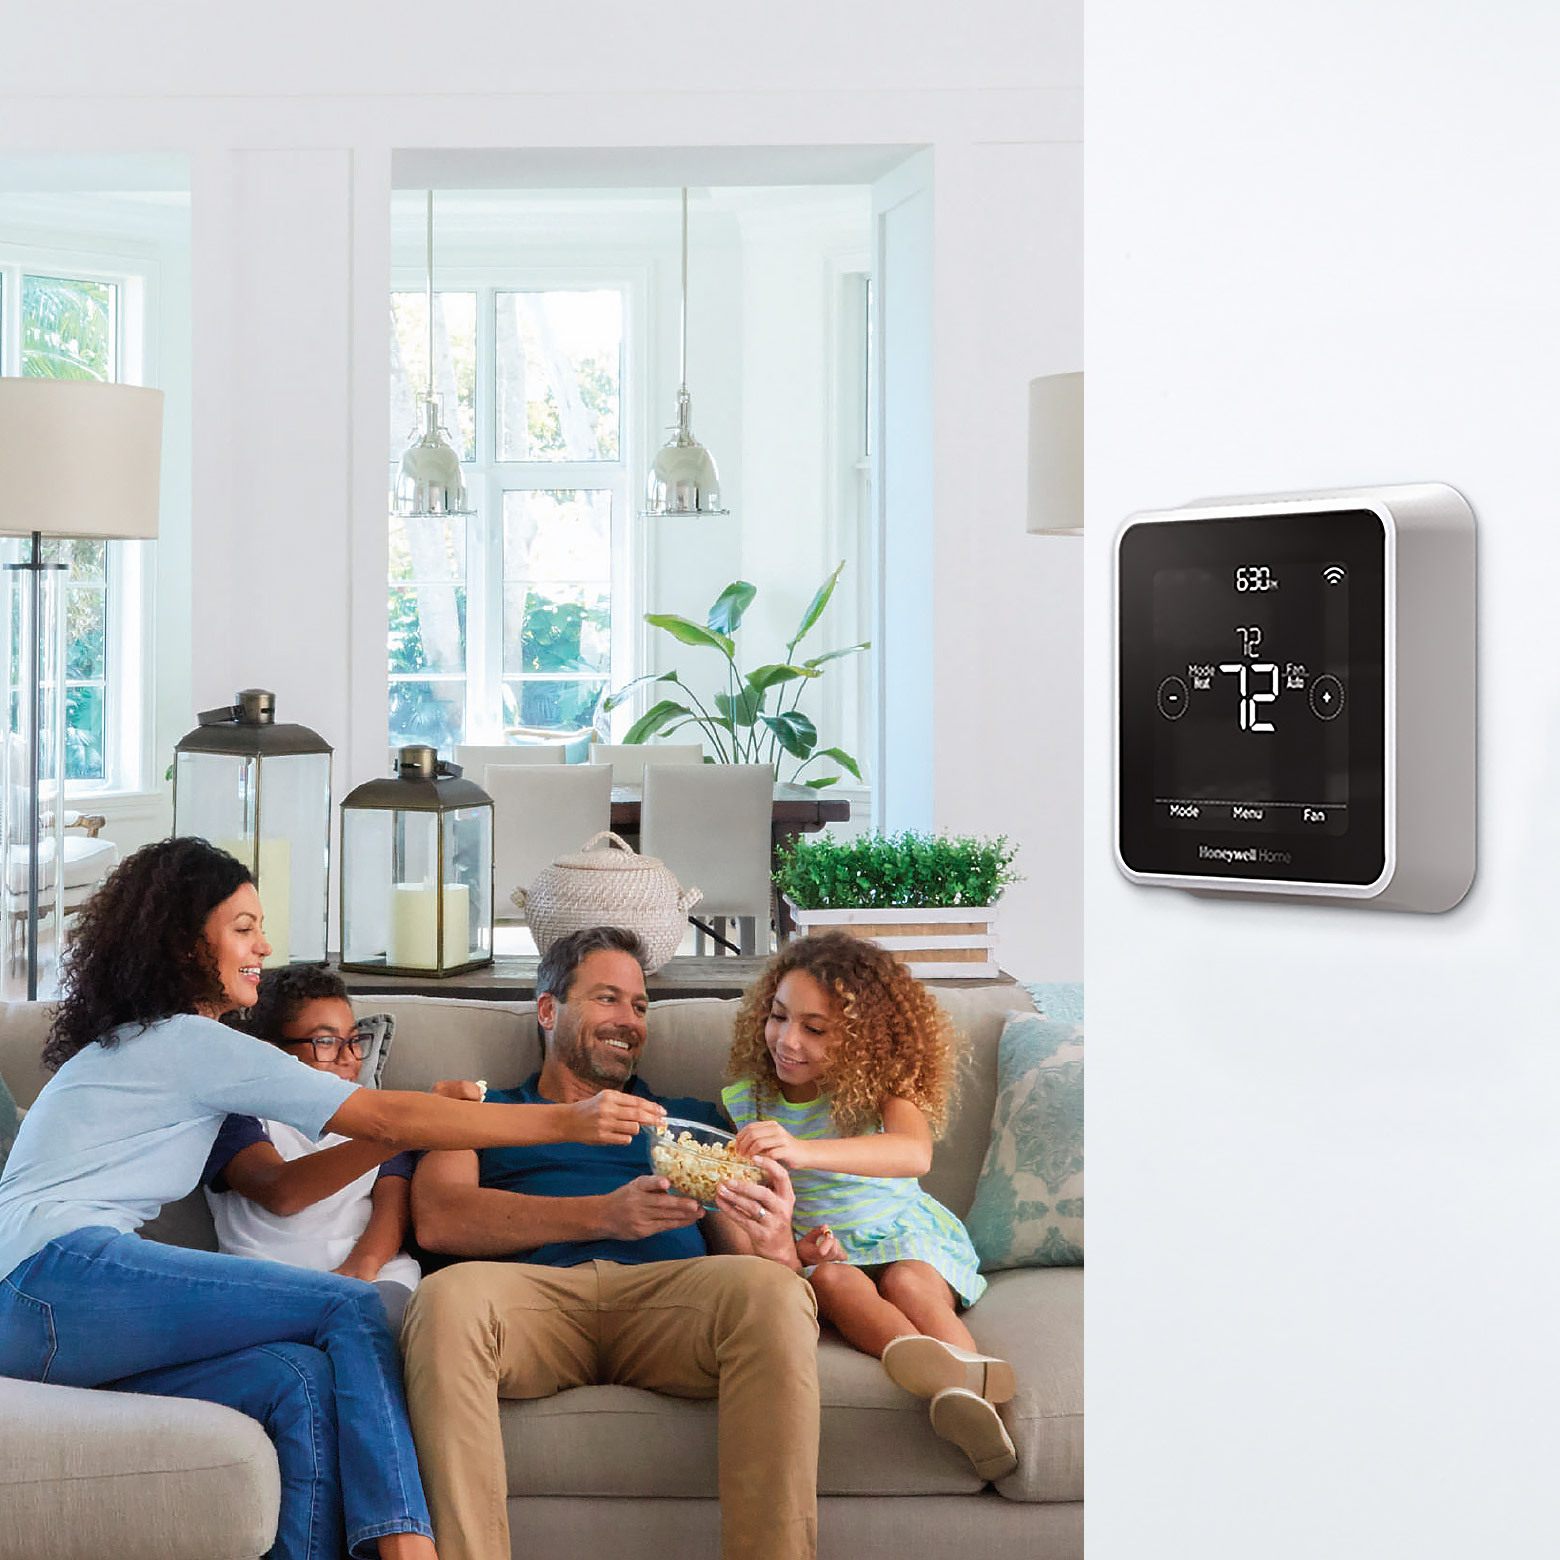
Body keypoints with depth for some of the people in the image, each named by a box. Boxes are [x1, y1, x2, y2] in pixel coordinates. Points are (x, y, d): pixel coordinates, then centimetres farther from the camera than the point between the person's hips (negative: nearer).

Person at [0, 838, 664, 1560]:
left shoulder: (130, 1042, 28)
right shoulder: (194, 1042, -1)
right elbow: (385, 1118, -6)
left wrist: (413, 1125, 15)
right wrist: (571, 1121, -6)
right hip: (58, 1272, -9)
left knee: (301, 1378, -10)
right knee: (350, 1308, -14)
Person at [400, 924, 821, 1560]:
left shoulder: (693, 1120, 34)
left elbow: (757, 1258, 20)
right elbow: (437, 1221, 6)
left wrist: (774, 1245, -9)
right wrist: (605, 1215, -5)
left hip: (667, 1297, 1)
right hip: (536, 1289, -1)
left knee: (769, 1292, -33)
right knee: (447, 1297, -36)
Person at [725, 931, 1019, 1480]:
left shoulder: (883, 1082, -11)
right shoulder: (746, 1099, 0)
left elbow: (914, 1155, -33)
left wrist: (803, 1151, -47)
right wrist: (791, 1245, -18)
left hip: (903, 1234, 0)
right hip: (818, 1245, 1)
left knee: (908, 1282, -33)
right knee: (834, 1281, -32)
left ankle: (971, 1394, -56)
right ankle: (941, 1369, -60)